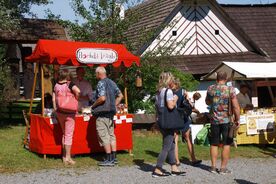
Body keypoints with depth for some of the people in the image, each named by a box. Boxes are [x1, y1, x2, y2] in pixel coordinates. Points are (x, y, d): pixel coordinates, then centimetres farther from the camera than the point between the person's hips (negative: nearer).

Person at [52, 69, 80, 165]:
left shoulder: (56, 85, 5)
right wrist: (75, 99, -11)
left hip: (59, 112, 6)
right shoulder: (69, 84, -12)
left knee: (64, 134, 19)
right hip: (69, 112, -6)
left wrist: (55, 110, 12)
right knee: (69, 135, 0)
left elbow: (54, 99, 6)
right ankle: (68, 158, 2)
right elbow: (78, 91, -29)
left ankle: (64, 155, 24)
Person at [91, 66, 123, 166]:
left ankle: (109, 159, -5)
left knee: (104, 136, -5)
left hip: (103, 113, -9)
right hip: (111, 112, 9)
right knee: (111, 135, 13)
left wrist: (93, 106, -9)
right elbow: (120, 95, 16)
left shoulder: (101, 83, -13)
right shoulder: (112, 82, 13)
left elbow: (102, 98, -23)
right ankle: (113, 158, 16)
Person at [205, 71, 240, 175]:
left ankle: (213, 166, 17)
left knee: (214, 144, 12)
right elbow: (236, 107, -11)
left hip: (214, 120, 3)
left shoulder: (210, 89, 1)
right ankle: (223, 168, 5)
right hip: (226, 120, -3)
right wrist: (237, 119, -2)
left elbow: (207, 102, 18)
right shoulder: (230, 89, -9)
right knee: (226, 144, 4)